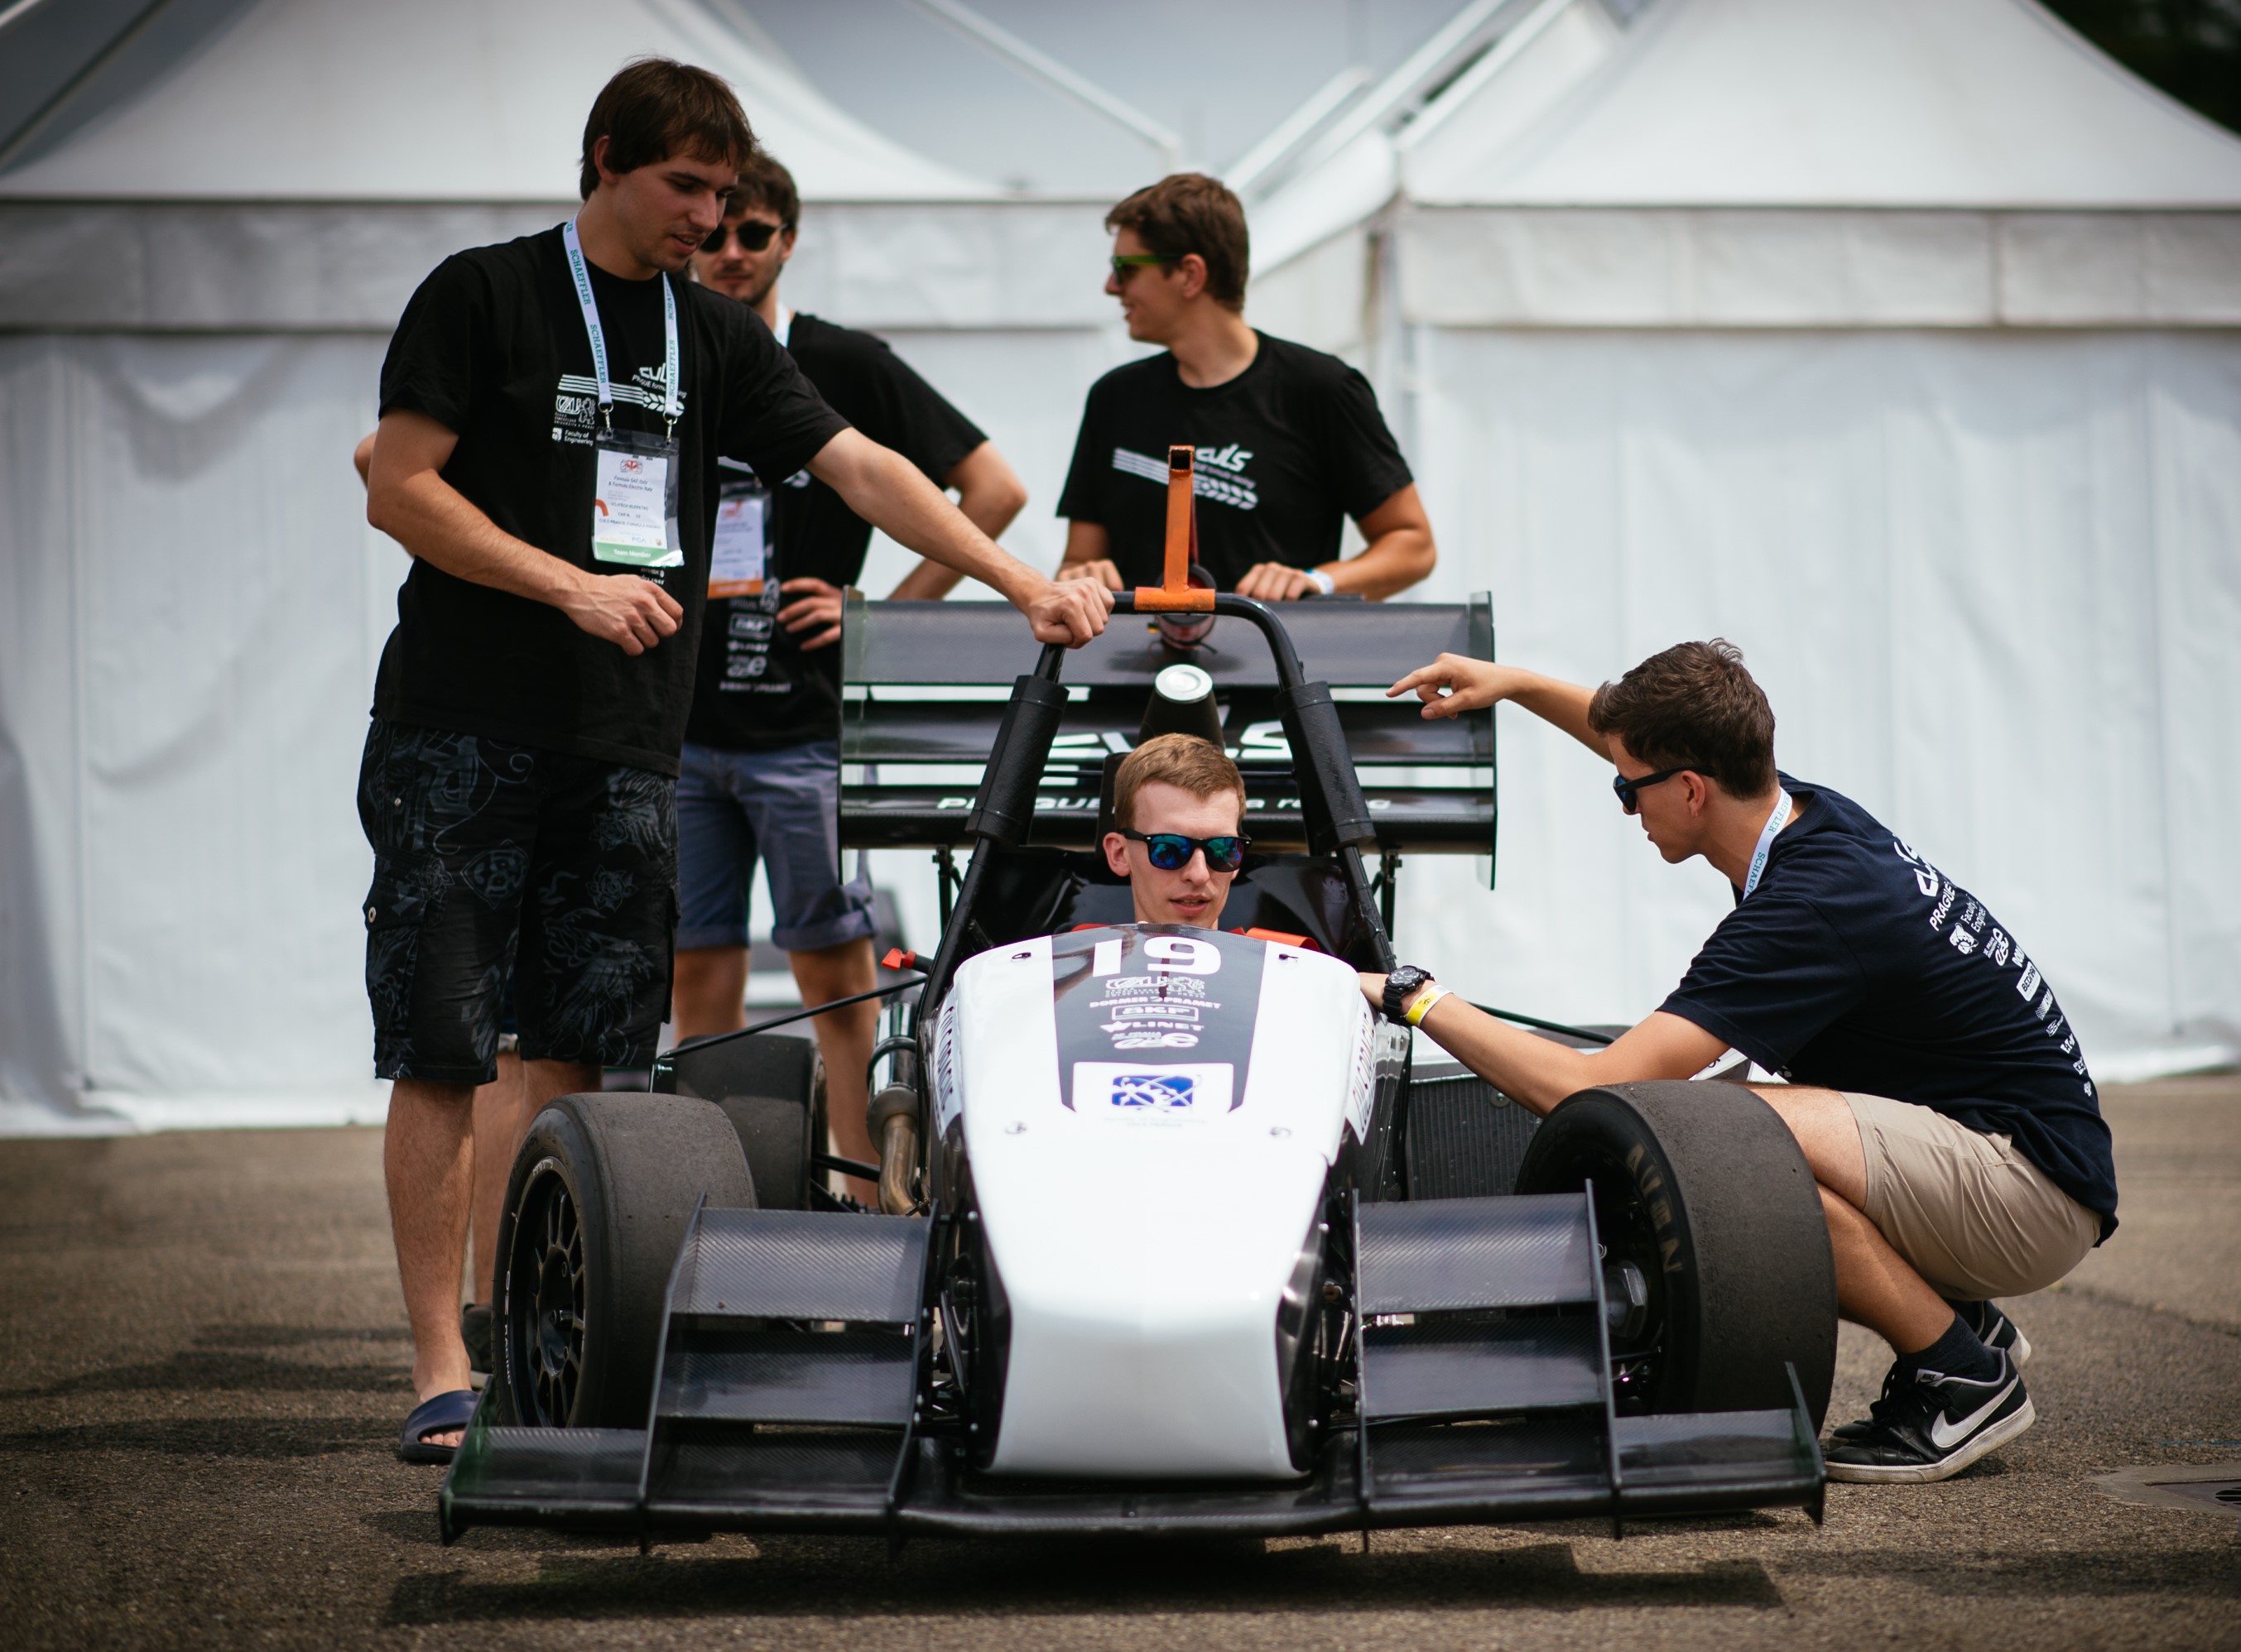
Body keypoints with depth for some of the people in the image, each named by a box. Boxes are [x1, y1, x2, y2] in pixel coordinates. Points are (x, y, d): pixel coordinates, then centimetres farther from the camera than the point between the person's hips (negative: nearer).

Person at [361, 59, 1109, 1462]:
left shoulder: (717, 338, 13)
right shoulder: (482, 297, -1)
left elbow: (863, 467, 9)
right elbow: (400, 490, -6)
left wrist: (1025, 584, 1)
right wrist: (572, 585, -11)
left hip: (626, 751, 5)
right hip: (463, 736, -5)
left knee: (576, 1059, 3)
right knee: (441, 1056, -5)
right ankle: (442, 1372, -3)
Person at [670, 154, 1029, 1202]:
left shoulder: (845, 367, -1)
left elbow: (994, 490, -1)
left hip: (803, 726, -4)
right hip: (675, 724, 4)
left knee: (832, 971, -2)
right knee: (698, 967, 5)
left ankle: (873, 1197, 0)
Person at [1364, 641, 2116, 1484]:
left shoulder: (1807, 909, -26)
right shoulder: (1807, 813, 1)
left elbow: (1595, 1089, -29)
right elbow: (1645, 736, 27)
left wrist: (1413, 995, -20)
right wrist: (1516, 684, 18)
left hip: (2037, 1191, -9)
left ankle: (1965, 1379, -12)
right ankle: (1960, 1323, 11)